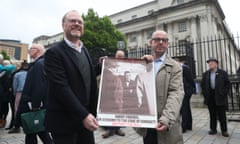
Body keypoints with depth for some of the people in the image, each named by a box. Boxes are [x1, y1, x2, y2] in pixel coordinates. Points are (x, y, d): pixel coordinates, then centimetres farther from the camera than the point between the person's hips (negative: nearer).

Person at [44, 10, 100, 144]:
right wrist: (83, 115, -22)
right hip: (64, 120, -6)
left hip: (86, 117, 7)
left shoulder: (84, 50, 10)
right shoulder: (54, 52, -13)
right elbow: (61, 88, -20)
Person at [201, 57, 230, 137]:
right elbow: (202, 85, 12)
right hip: (210, 97, 3)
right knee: (212, 115, 9)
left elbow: (227, 84, 0)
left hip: (220, 97, -2)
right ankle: (213, 129, 19)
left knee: (222, 115, 5)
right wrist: (205, 93, 1)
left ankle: (224, 130, 16)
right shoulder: (205, 74, 9)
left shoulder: (223, 73, 1)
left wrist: (223, 93, -8)